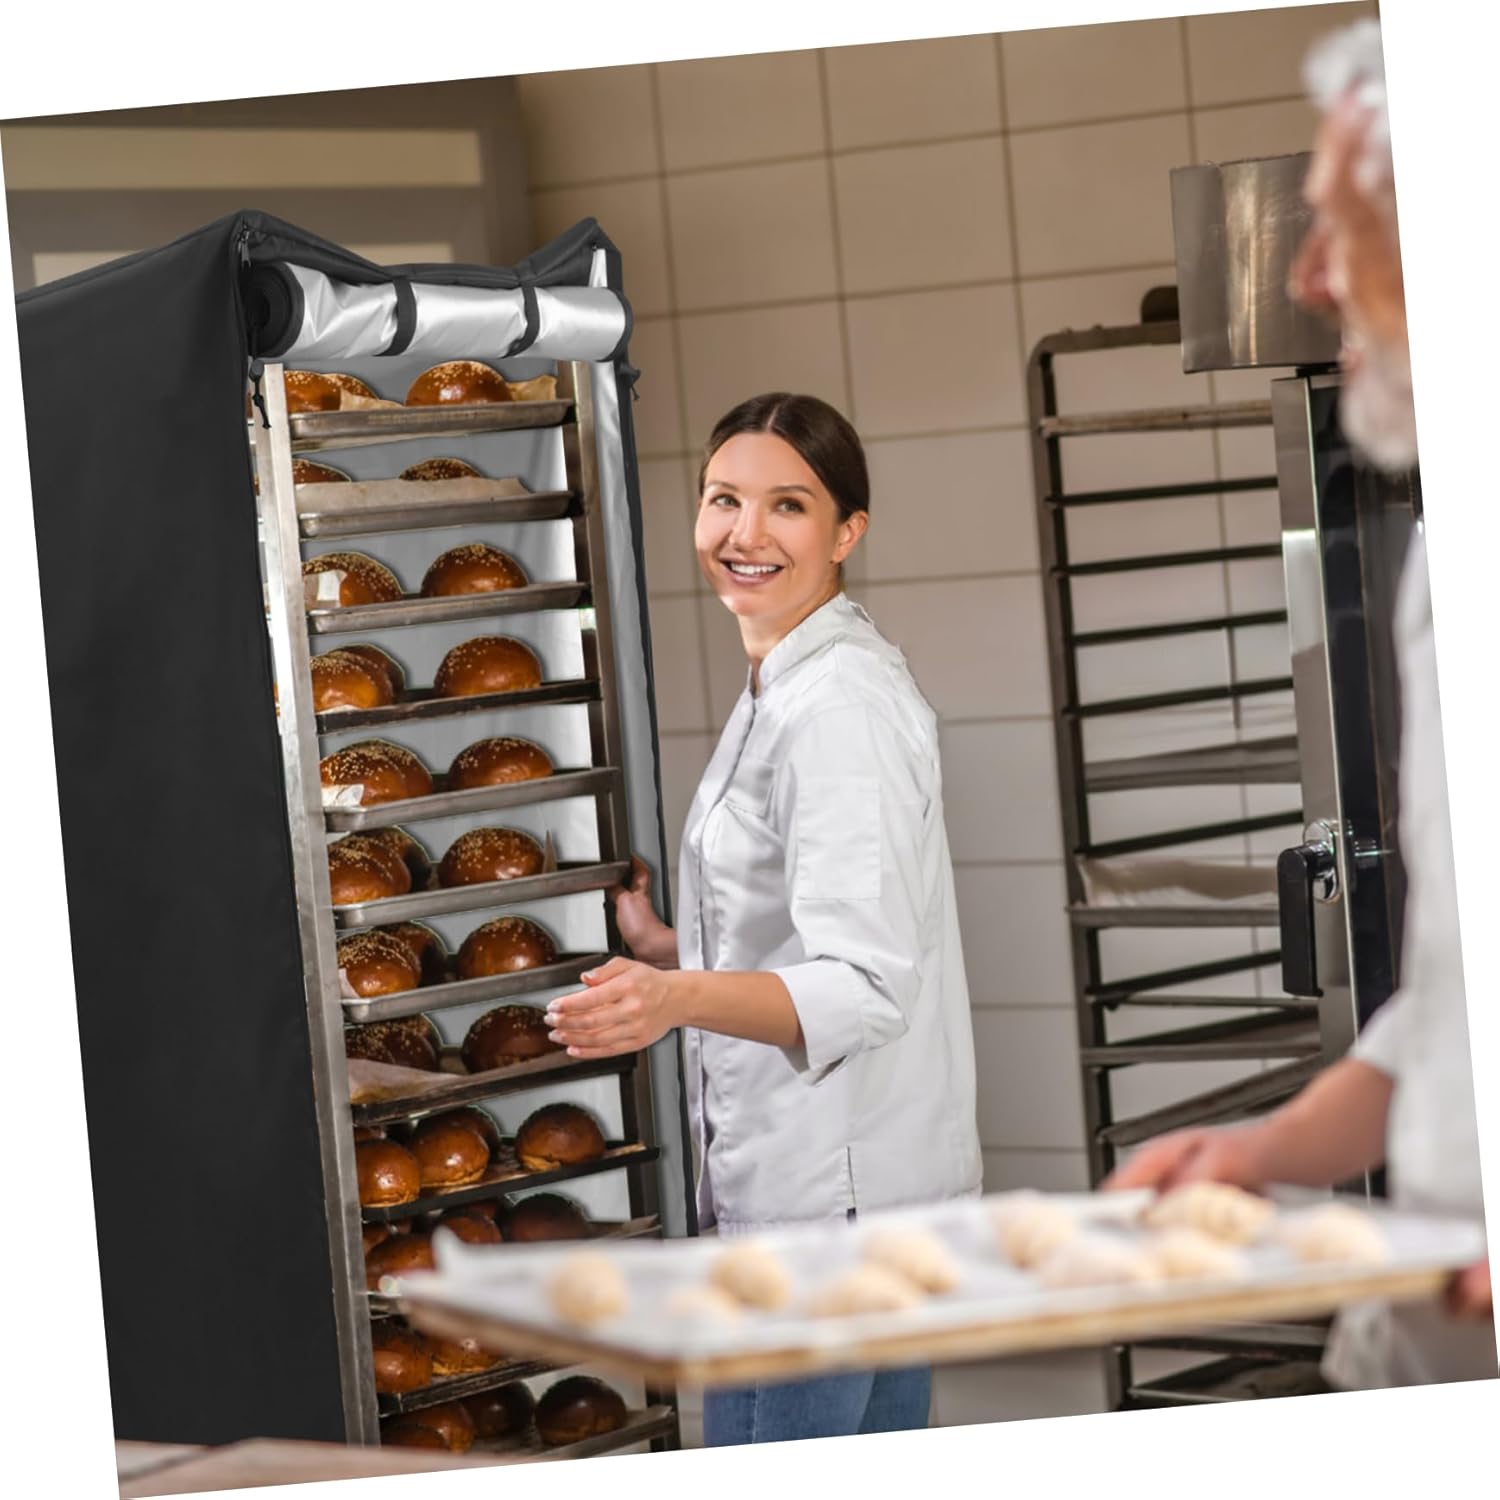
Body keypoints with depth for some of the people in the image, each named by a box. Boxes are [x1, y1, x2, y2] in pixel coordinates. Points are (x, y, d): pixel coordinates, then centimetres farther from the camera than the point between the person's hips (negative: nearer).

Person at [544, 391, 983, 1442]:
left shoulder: (841, 707, -16)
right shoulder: (782, 690, 17)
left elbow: (864, 986, -24)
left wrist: (682, 999, -38)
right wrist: (668, 953, 30)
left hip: (826, 1199, -11)